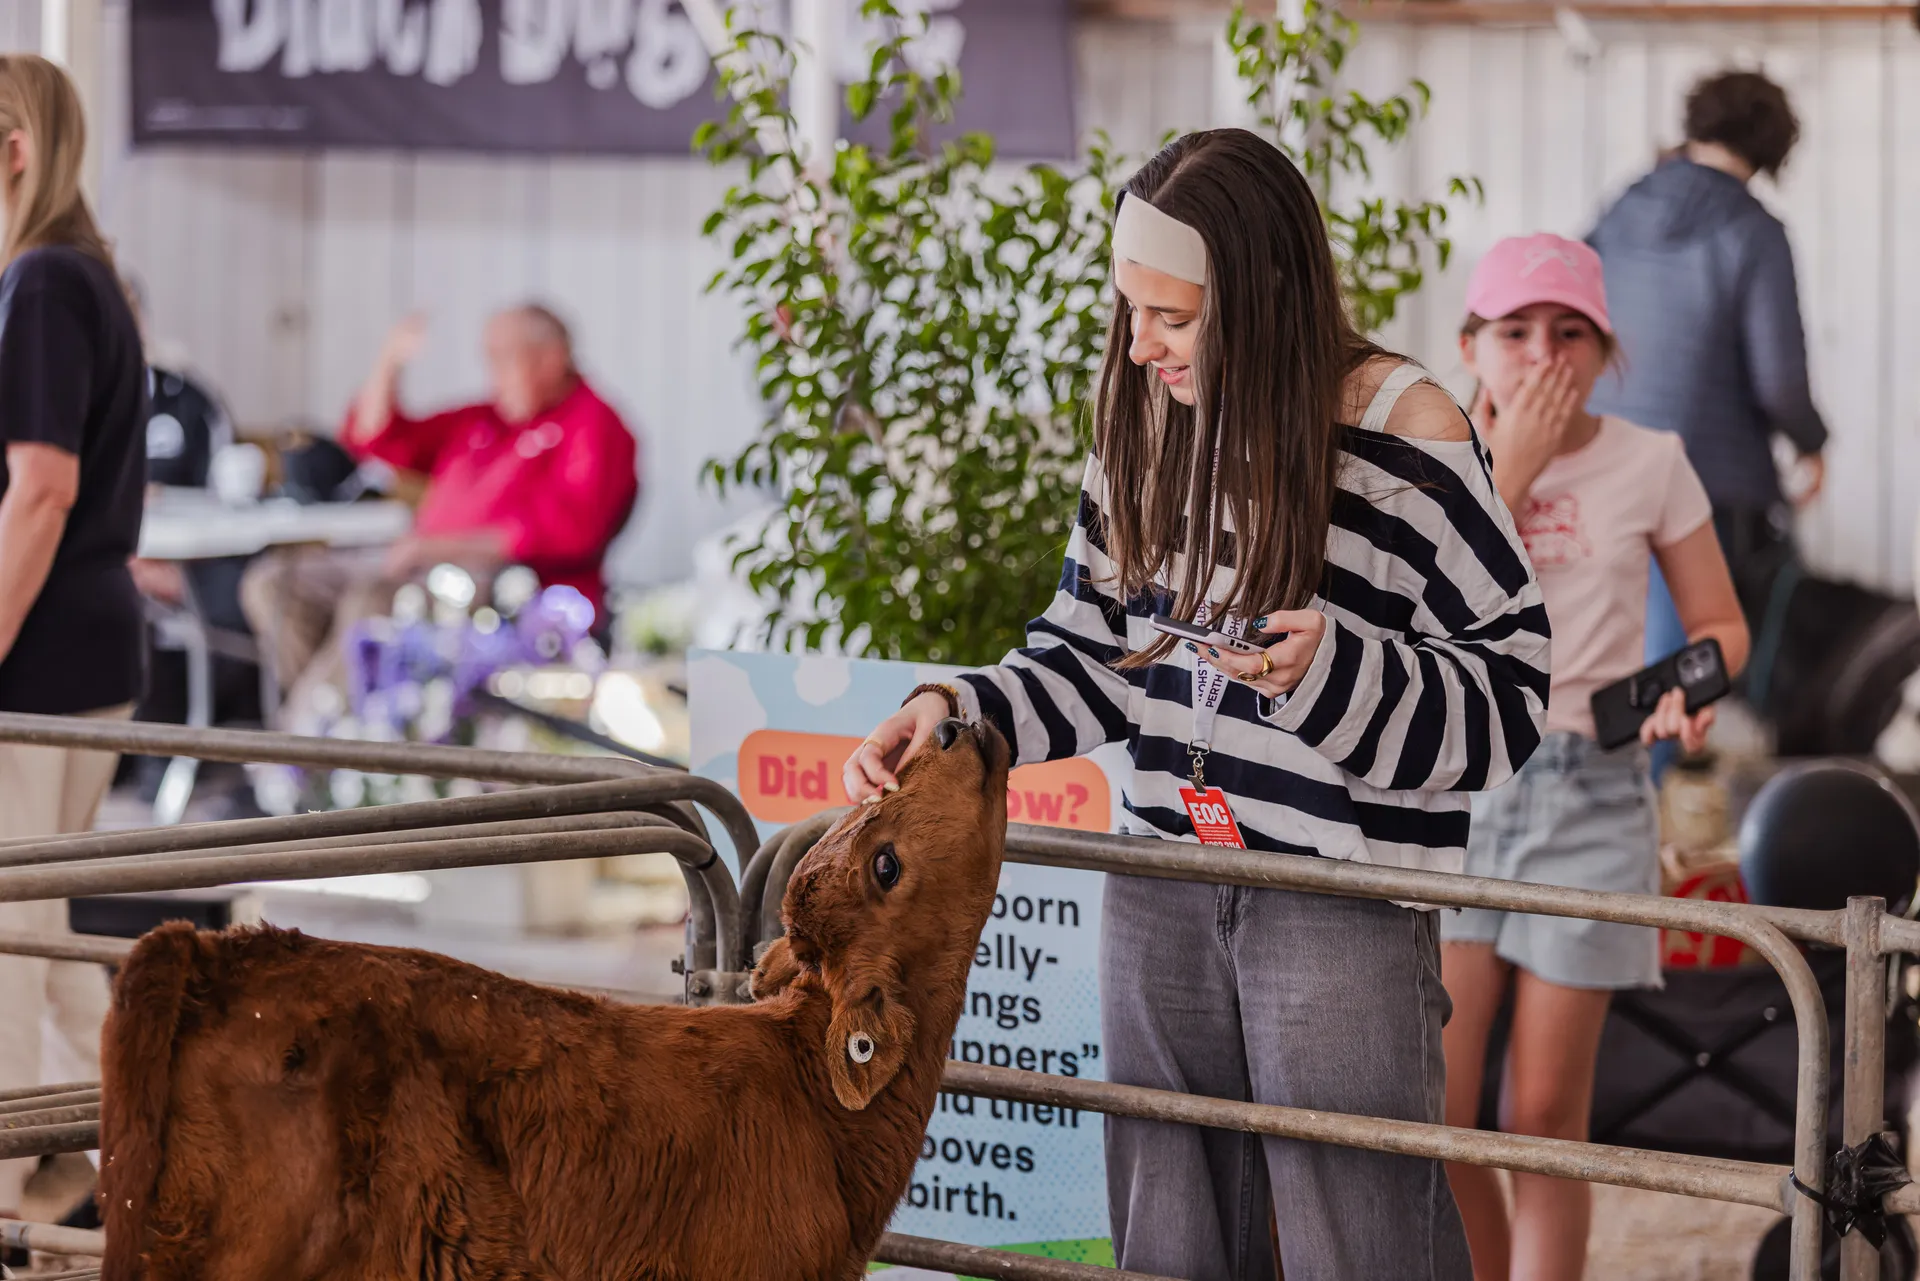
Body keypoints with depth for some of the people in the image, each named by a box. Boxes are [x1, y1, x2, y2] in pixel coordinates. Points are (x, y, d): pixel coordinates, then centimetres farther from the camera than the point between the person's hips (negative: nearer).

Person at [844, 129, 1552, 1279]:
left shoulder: (1404, 431, -10)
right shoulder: (1150, 421, 8)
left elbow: (1507, 695, -7)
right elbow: (1091, 657, 15)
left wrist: (1332, 670, -22)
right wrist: (953, 713, -2)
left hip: (1343, 901, -6)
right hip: (1163, 894, 6)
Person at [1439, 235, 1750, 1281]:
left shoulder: (1648, 464, 2)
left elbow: (1721, 624, 10)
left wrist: (1688, 689, -12)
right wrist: (1510, 468, -13)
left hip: (1589, 793, -1)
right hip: (1451, 783, 1)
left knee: (1544, 1117, 2)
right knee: (1430, 1116, -5)